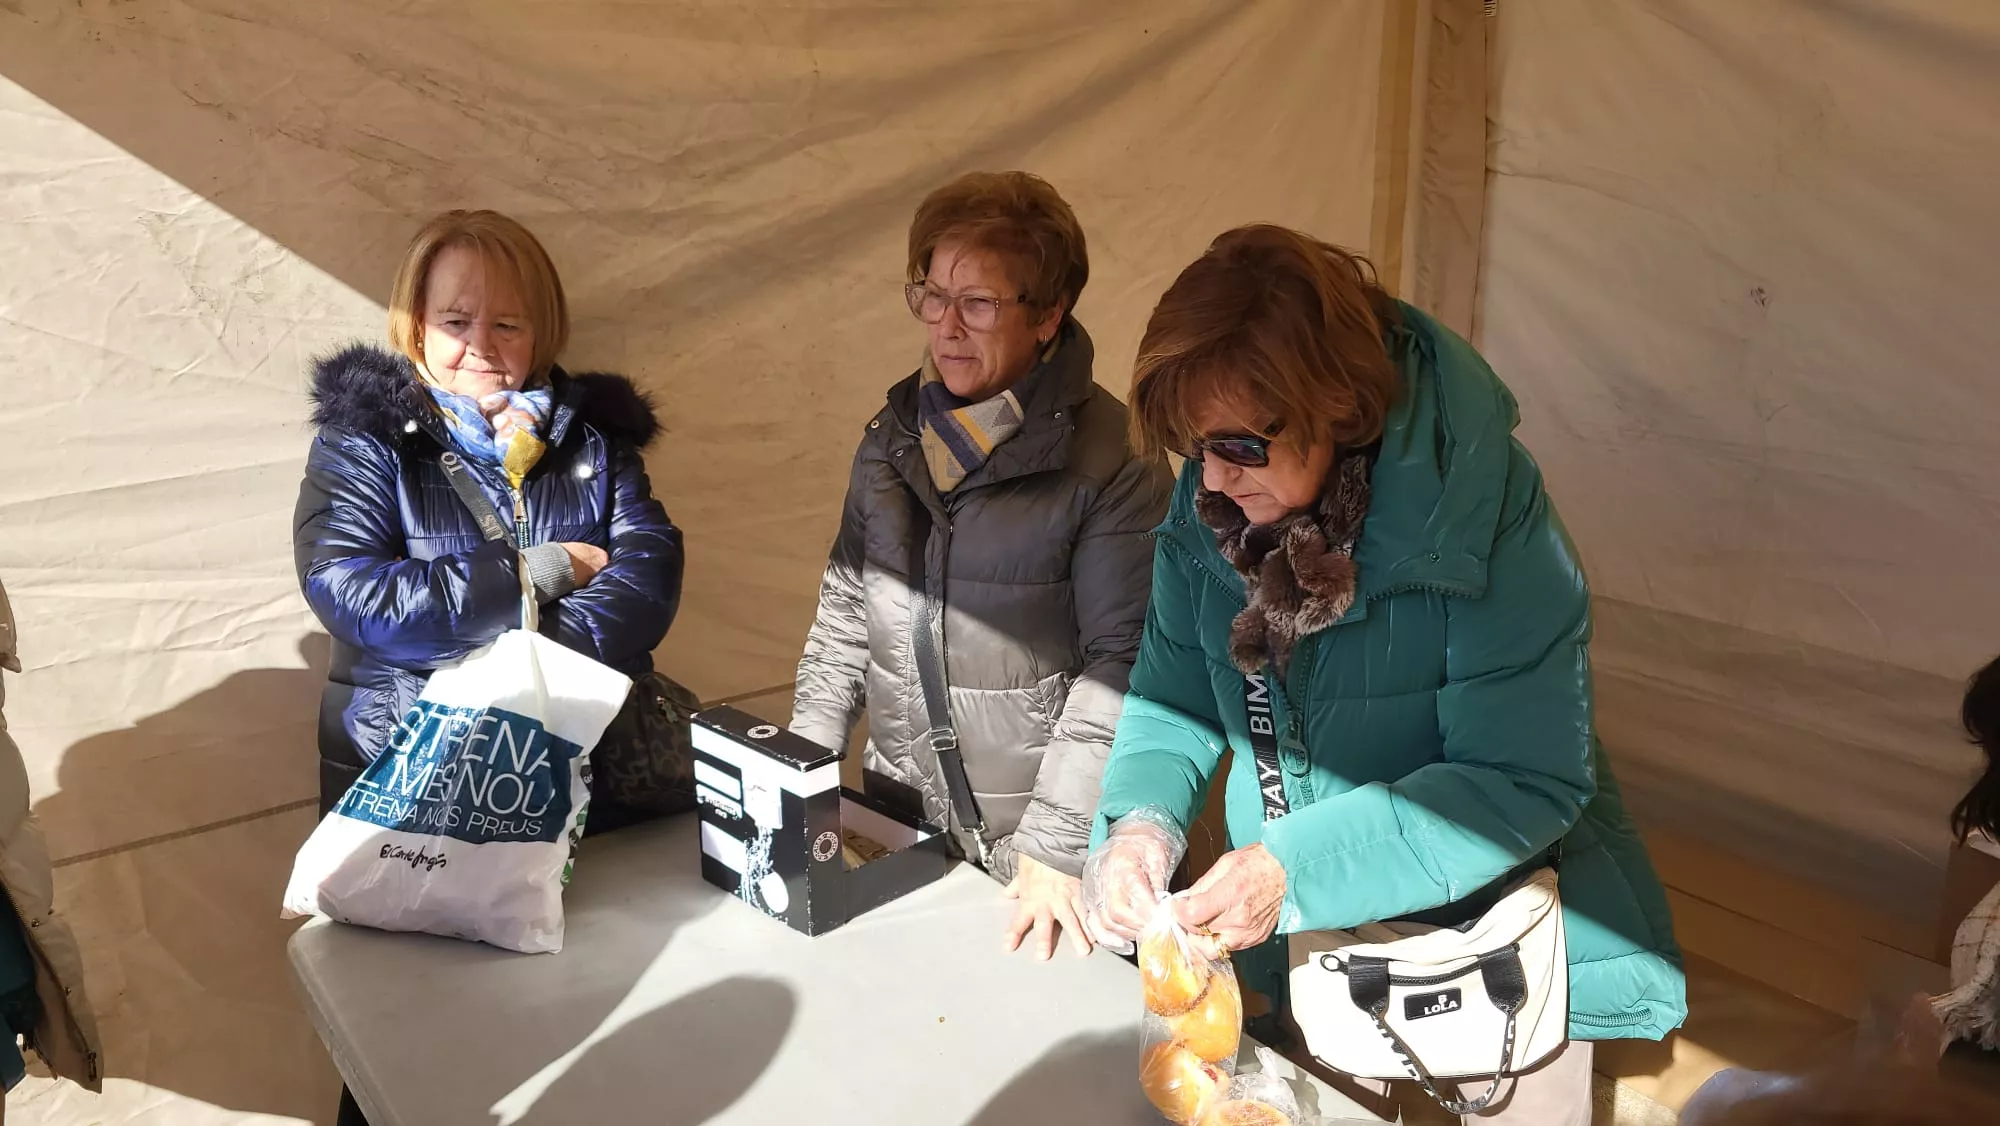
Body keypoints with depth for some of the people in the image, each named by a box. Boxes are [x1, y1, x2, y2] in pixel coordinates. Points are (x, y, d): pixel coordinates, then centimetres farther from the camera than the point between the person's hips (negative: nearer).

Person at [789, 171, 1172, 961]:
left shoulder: (1114, 462, -14)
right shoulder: (895, 436, 5)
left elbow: (1121, 661, -16)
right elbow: (846, 612, 11)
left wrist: (1054, 848, -18)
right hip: (901, 834, 5)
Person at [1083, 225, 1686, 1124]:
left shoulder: (1479, 502, -27)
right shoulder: (1211, 502, -11)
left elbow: (1527, 780, -28)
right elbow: (1176, 696, -3)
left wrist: (1299, 866, -35)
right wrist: (1137, 821, -23)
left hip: (1491, 935, -4)